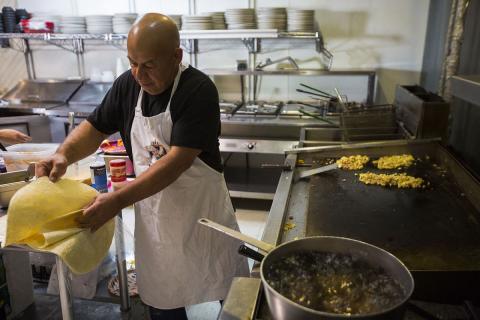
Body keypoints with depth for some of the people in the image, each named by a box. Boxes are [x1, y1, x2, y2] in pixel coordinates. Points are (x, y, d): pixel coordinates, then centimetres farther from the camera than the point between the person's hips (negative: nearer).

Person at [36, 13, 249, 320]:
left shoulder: (199, 90, -21)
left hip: (201, 210, -4)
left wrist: (118, 200, -31)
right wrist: (64, 154, -13)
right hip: (153, 212, 5)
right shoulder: (128, 84, -3)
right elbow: (95, 127, 7)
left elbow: (178, 161, -28)